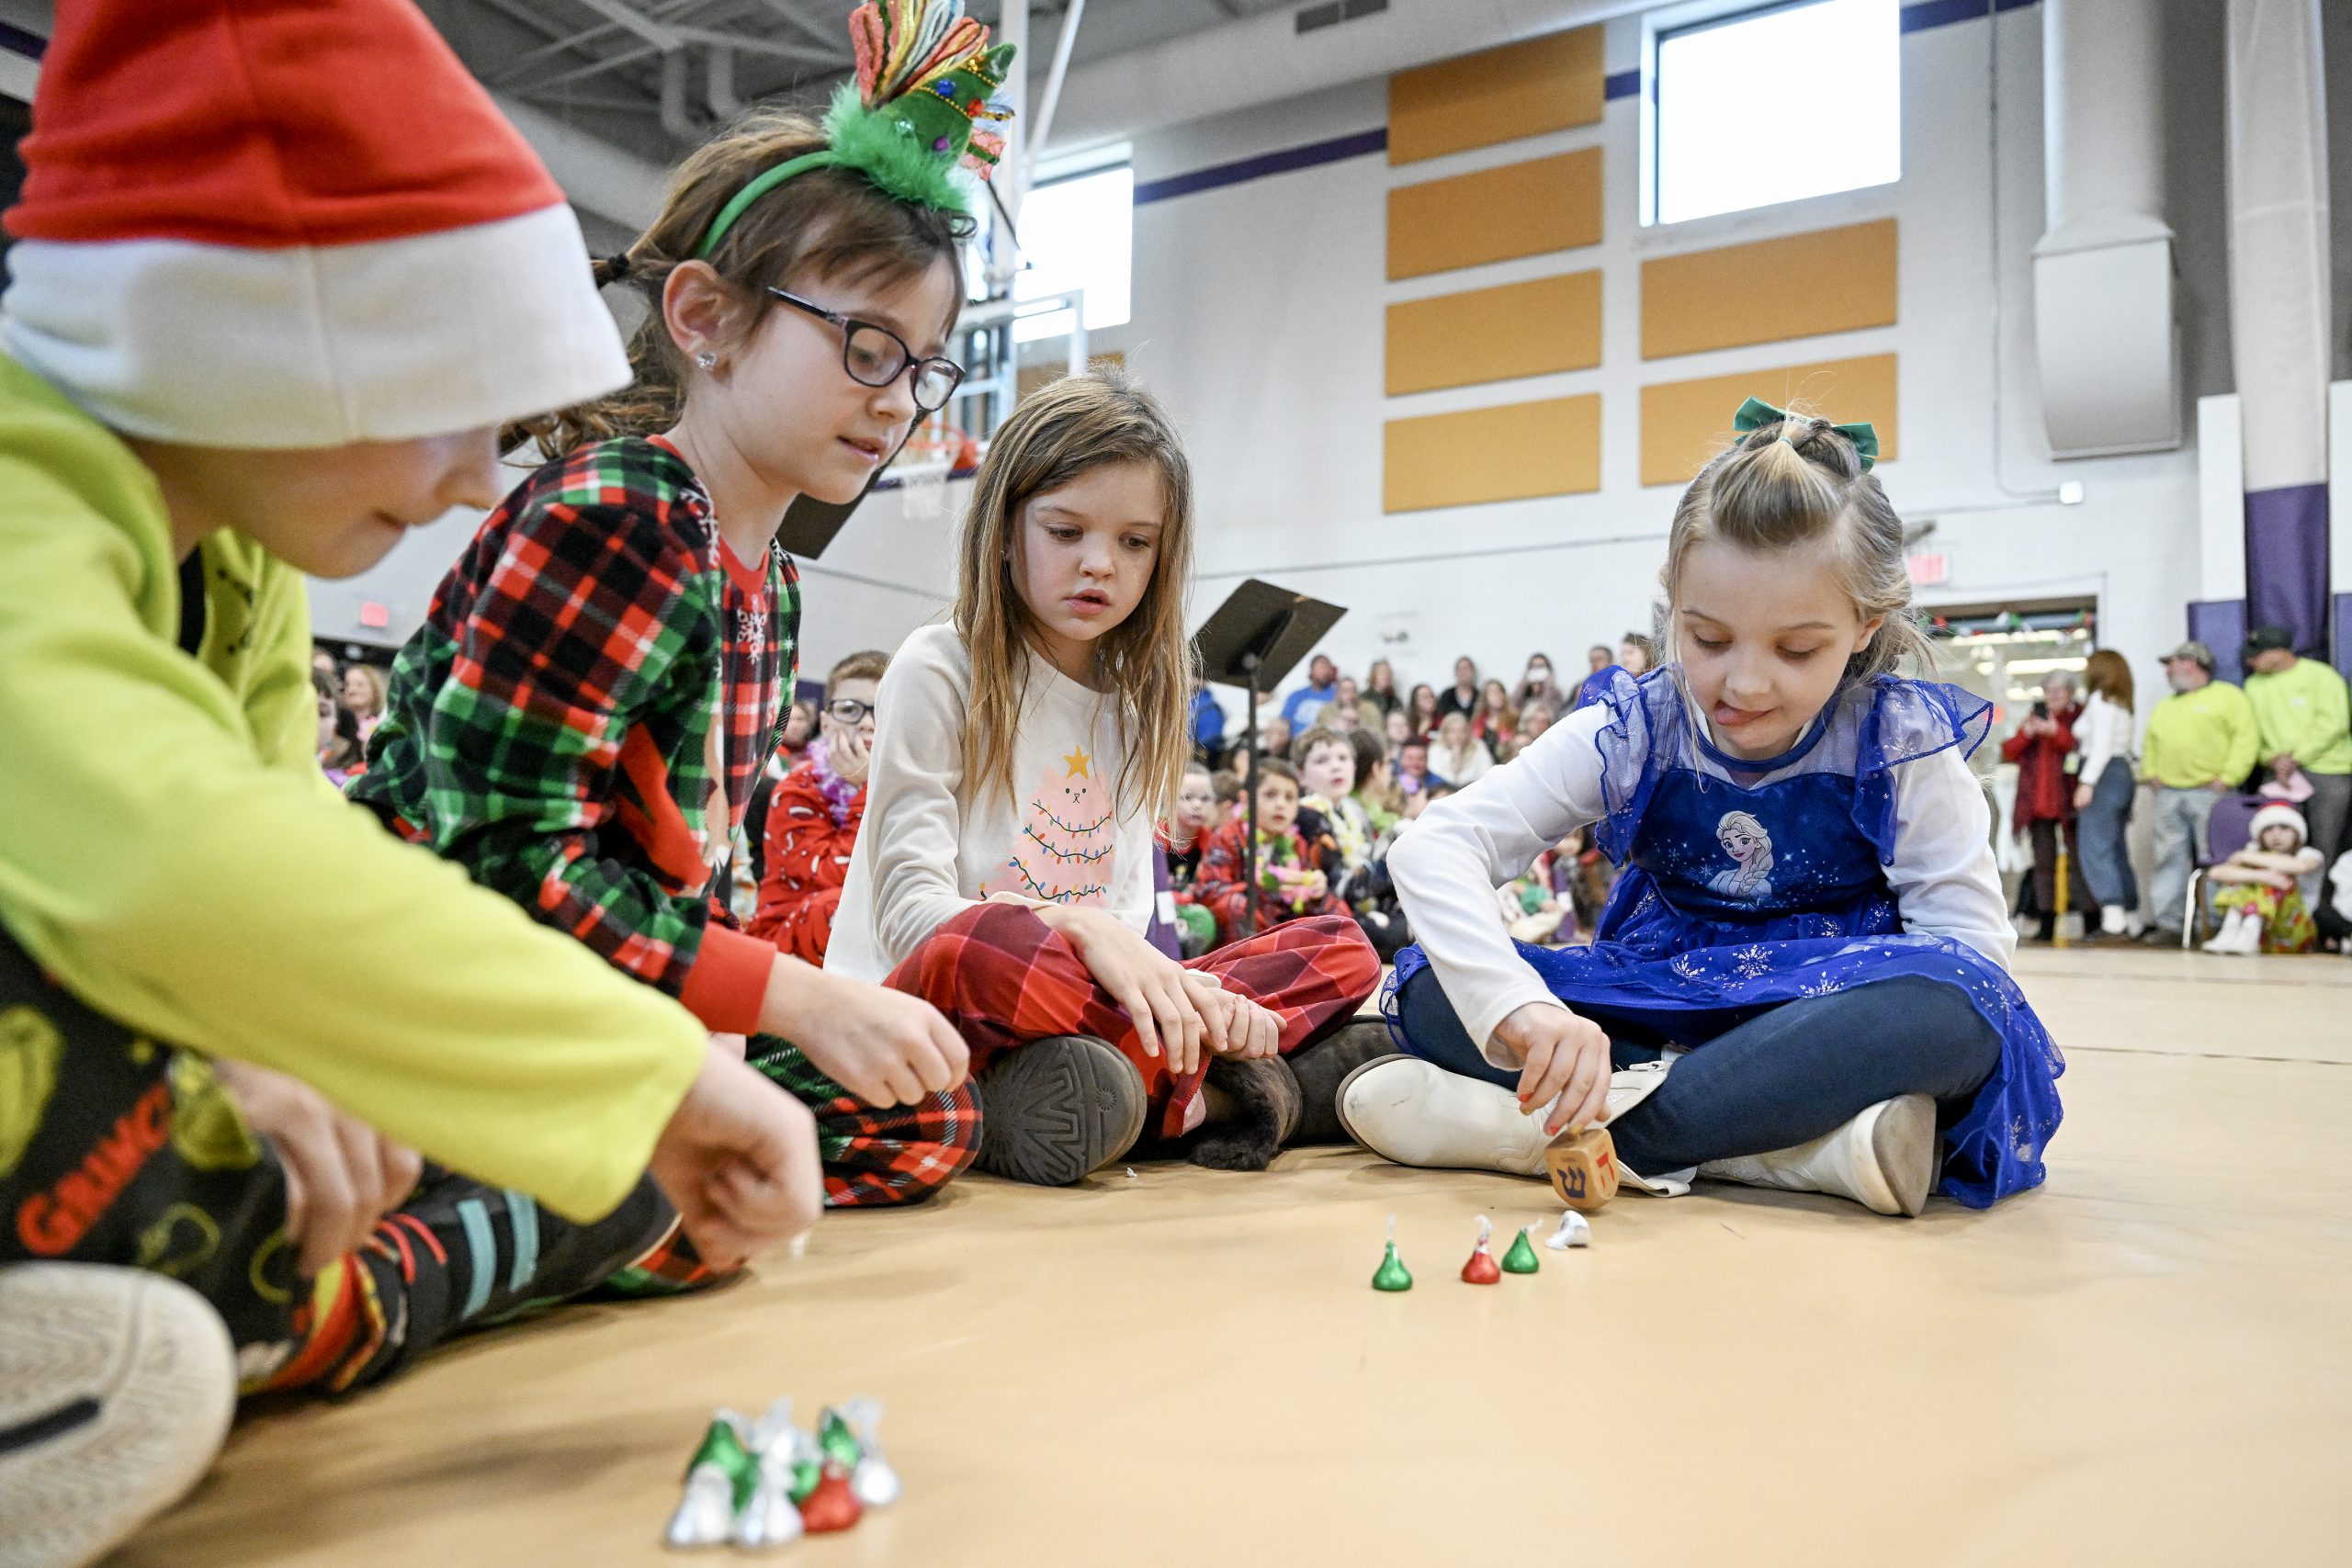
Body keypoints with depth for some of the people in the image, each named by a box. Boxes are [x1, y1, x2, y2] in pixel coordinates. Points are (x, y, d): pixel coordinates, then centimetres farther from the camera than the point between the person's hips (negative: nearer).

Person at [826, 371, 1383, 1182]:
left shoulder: (1136, 701, 14)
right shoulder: (939, 672, -4)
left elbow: (1127, 918, 6)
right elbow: (909, 907, -14)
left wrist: (1176, 995, -18)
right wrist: (1080, 927, -31)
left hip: (1089, 1006, 6)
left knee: (1341, 952, -4)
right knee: (979, 948, -40)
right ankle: (1207, 1069, -21)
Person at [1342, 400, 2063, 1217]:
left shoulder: (1902, 743, -10)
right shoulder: (1633, 732, -10)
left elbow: (1970, 937, -12)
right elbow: (1433, 844, -22)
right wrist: (1519, 1007, -40)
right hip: (1661, 1013, 2)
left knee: (1950, 1002, -36)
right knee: (1429, 988, -20)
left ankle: (1520, 1130, -35)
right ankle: (1796, 1146, -30)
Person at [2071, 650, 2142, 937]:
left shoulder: (2100, 700, -7)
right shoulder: (2121, 703, 21)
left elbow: (2101, 745, -15)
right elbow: (2132, 747, 19)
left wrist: (2086, 782, -19)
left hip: (2104, 775, -9)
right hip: (2123, 773, 9)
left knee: (2095, 848, -15)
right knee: (2117, 849, 12)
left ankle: (2112, 912, -27)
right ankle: (2130, 915, 13)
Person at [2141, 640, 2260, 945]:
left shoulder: (2227, 696, 2)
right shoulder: (2164, 707, 22)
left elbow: (2247, 736, -7)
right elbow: (2151, 744, 28)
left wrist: (2227, 778, -14)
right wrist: (2151, 774, 10)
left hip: (2209, 792, -6)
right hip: (2167, 794, 6)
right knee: (2168, 859, 2)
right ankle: (2168, 924, 4)